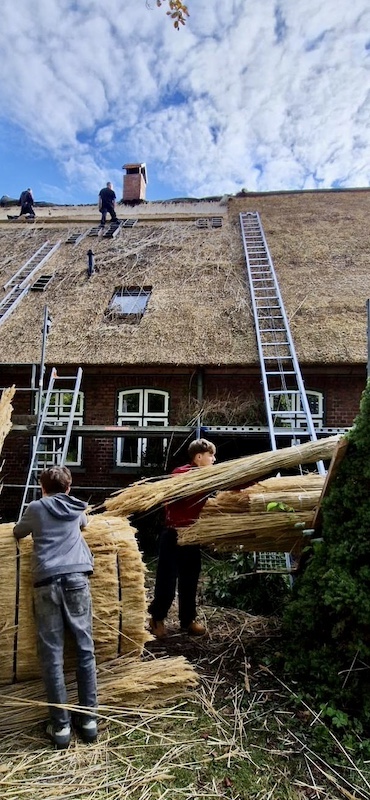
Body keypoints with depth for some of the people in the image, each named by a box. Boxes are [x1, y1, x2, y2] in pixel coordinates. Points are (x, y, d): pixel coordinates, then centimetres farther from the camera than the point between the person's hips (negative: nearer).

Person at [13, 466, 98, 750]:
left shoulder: (36, 507, 14)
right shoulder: (77, 508, 19)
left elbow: (17, 533, 32)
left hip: (47, 581, -1)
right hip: (76, 577, 1)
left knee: (52, 654, 5)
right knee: (85, 649, 8)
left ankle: (60, 725, 10)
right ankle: (89, 719, 12)